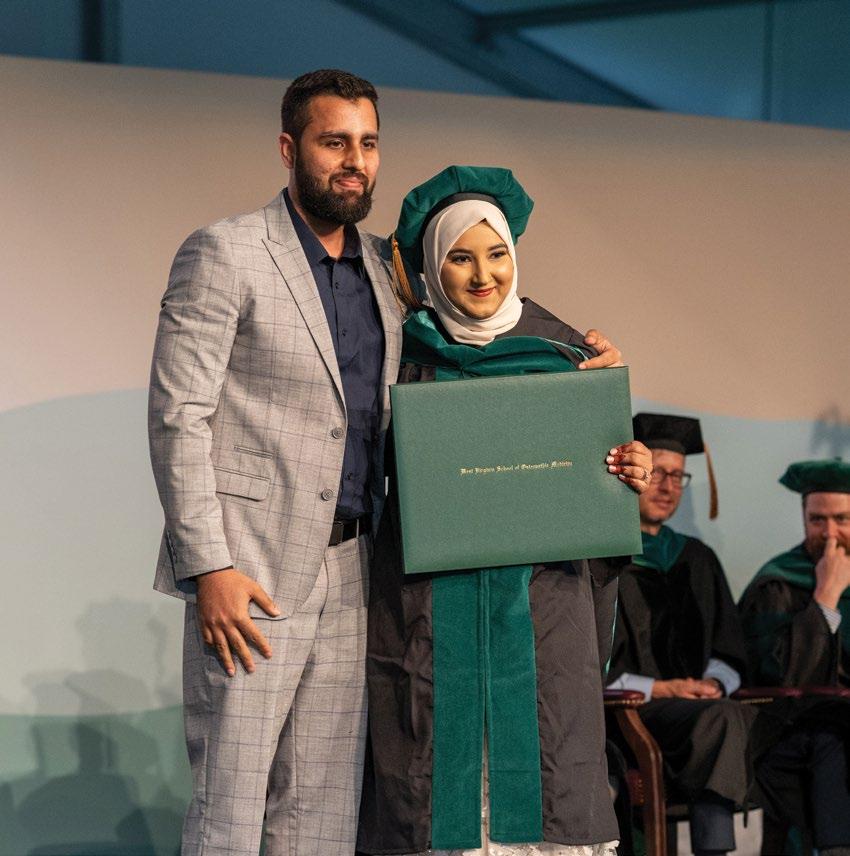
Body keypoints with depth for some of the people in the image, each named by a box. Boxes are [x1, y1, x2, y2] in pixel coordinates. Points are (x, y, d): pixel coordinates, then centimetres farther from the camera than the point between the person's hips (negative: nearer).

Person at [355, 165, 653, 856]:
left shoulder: (558, 351, 8)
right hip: (429, 609, -1)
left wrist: (631, 473, -8)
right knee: (439, 777, -2)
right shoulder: (404, 353, 5)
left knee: (541, 771, -4)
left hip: (539, 598, 1)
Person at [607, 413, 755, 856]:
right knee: (722, 720, -35)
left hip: (699, 702, 5)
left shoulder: (697, 559, 22)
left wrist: (714, 683, -3)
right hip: (624, 716, -5)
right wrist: (659, 689, -12)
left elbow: (730, 653, 20)